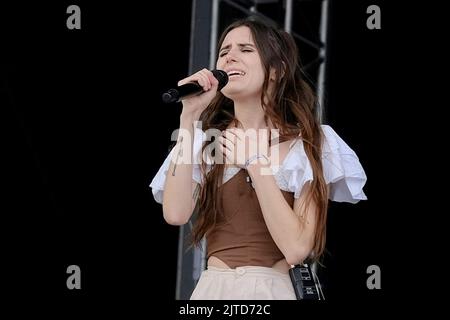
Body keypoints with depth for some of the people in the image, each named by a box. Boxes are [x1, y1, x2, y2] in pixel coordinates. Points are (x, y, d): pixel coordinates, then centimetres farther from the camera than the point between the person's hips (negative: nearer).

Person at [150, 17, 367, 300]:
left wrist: (255, 163, -16)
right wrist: (189, 116, -12)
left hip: (270, 290, -2)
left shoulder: (309, 144, -5)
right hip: (210, 287, 2)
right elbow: (176, 214, -14)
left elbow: (296, 248, -15)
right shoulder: (205, 138, 3)